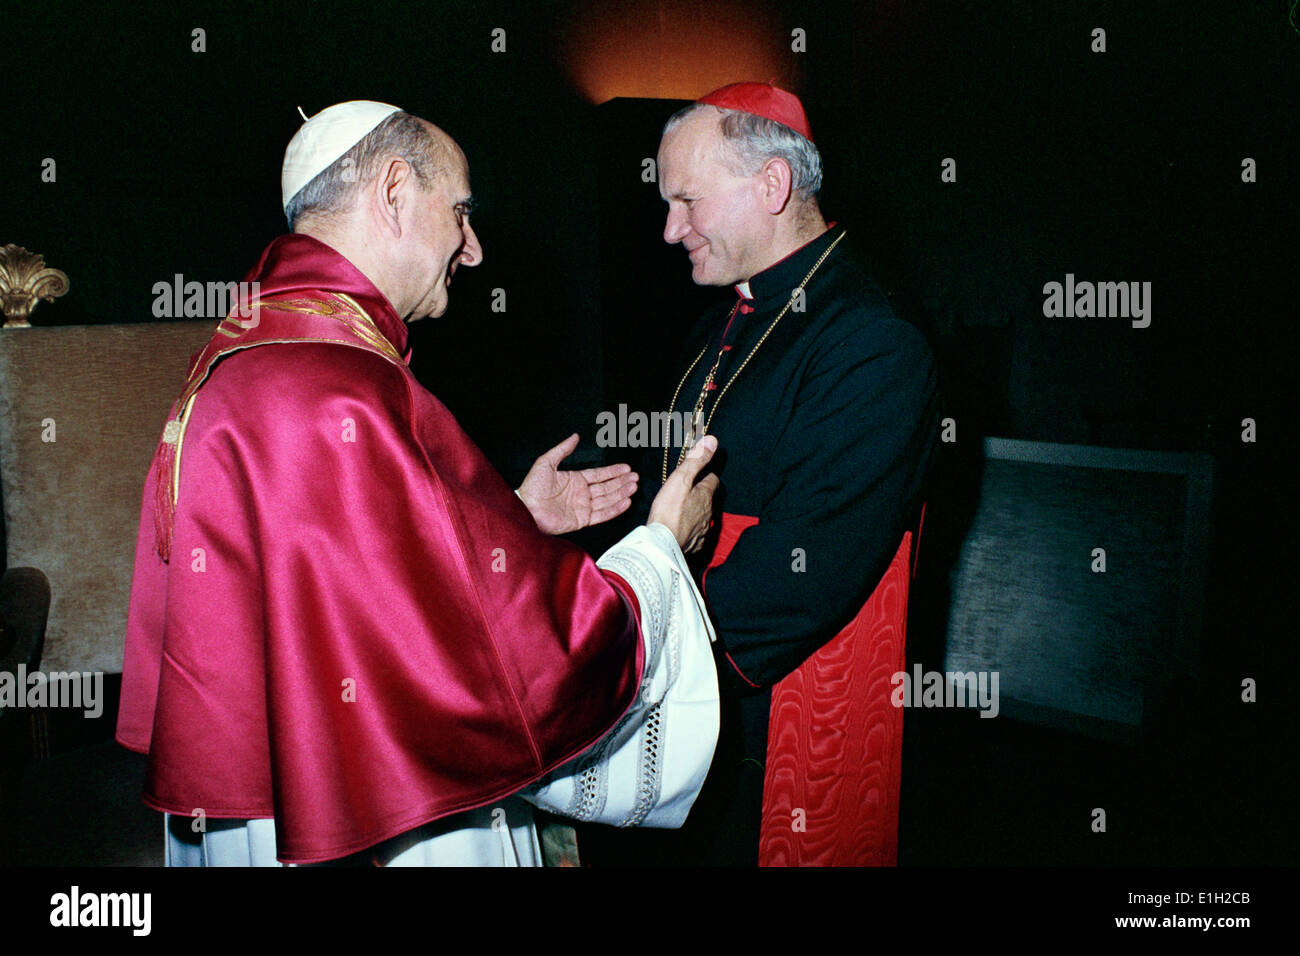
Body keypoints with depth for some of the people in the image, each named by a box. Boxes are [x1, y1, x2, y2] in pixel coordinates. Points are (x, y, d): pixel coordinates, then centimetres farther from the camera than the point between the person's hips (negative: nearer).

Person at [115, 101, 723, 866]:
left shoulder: (243, 357, 5)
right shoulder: (341, 407, -27)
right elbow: (527, 663, -23)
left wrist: (516, 516, 12)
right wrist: (662, 543, -8)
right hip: (383, 838, -10)